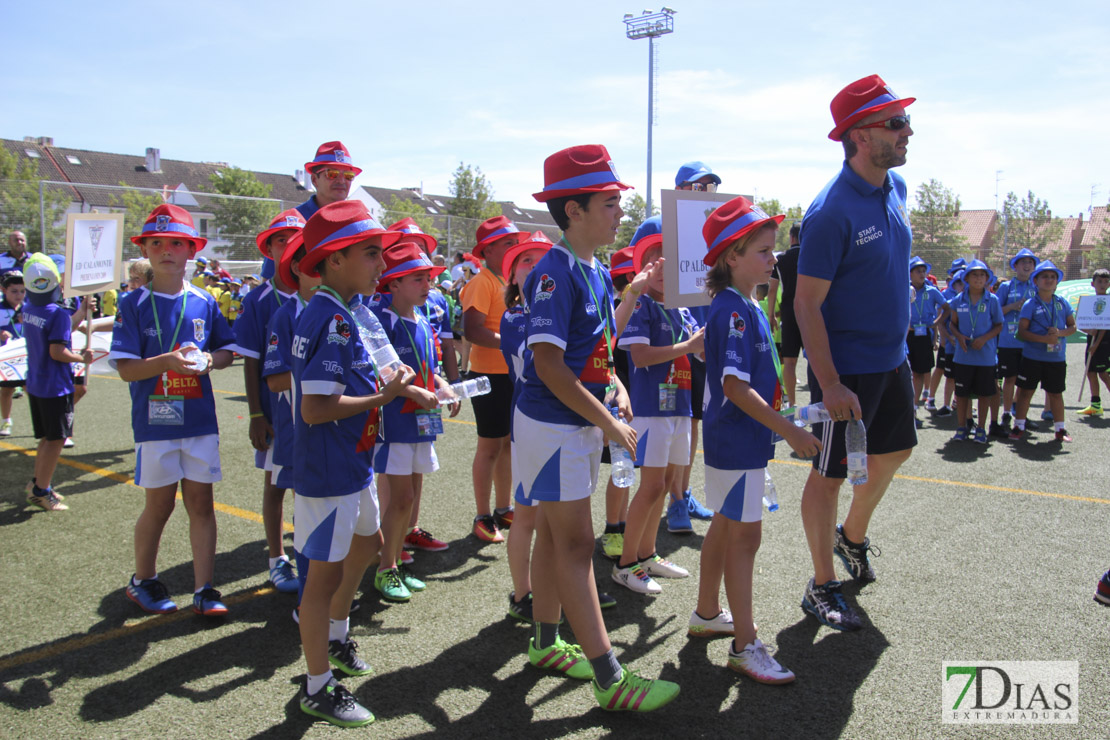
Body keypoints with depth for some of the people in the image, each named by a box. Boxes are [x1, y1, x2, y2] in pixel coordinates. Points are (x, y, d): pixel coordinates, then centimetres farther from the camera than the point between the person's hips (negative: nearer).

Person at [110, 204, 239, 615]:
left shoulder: (204, 302, 4)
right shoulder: (134, 304, -4)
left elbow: (227, 351, 11)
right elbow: (125, 368, -9)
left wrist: (211, 359, -11)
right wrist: (167, 361, -26)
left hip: (200, 419, 2)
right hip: (155, 422, -2)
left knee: (201, 503, 5)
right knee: (159, 504, 8)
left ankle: (204, 590, 14)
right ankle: (143, 581, 31)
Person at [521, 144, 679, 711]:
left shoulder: (598, 273, 10)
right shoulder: (555, 272, -18)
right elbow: (547, 363, -23)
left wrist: (615, 387, 1)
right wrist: (608, 423, -20)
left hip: (584, 424, 9)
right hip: (551, 425, -9)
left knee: (555, 534, 17)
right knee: (575, 542, -6)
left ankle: (546, 644, 31)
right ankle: (610, 679, -1)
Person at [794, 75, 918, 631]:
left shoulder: (895, 188, 5)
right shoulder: (832, 211, -22)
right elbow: (807, 303, -22)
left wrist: (897, 343, 20)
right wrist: (829, 384, -26)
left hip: (892, 358, 9)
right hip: (847, 367, -9)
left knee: (894, 451, 23)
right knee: (831, 472, 3)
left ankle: (852, 537, 47)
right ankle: (822, 587, 19)